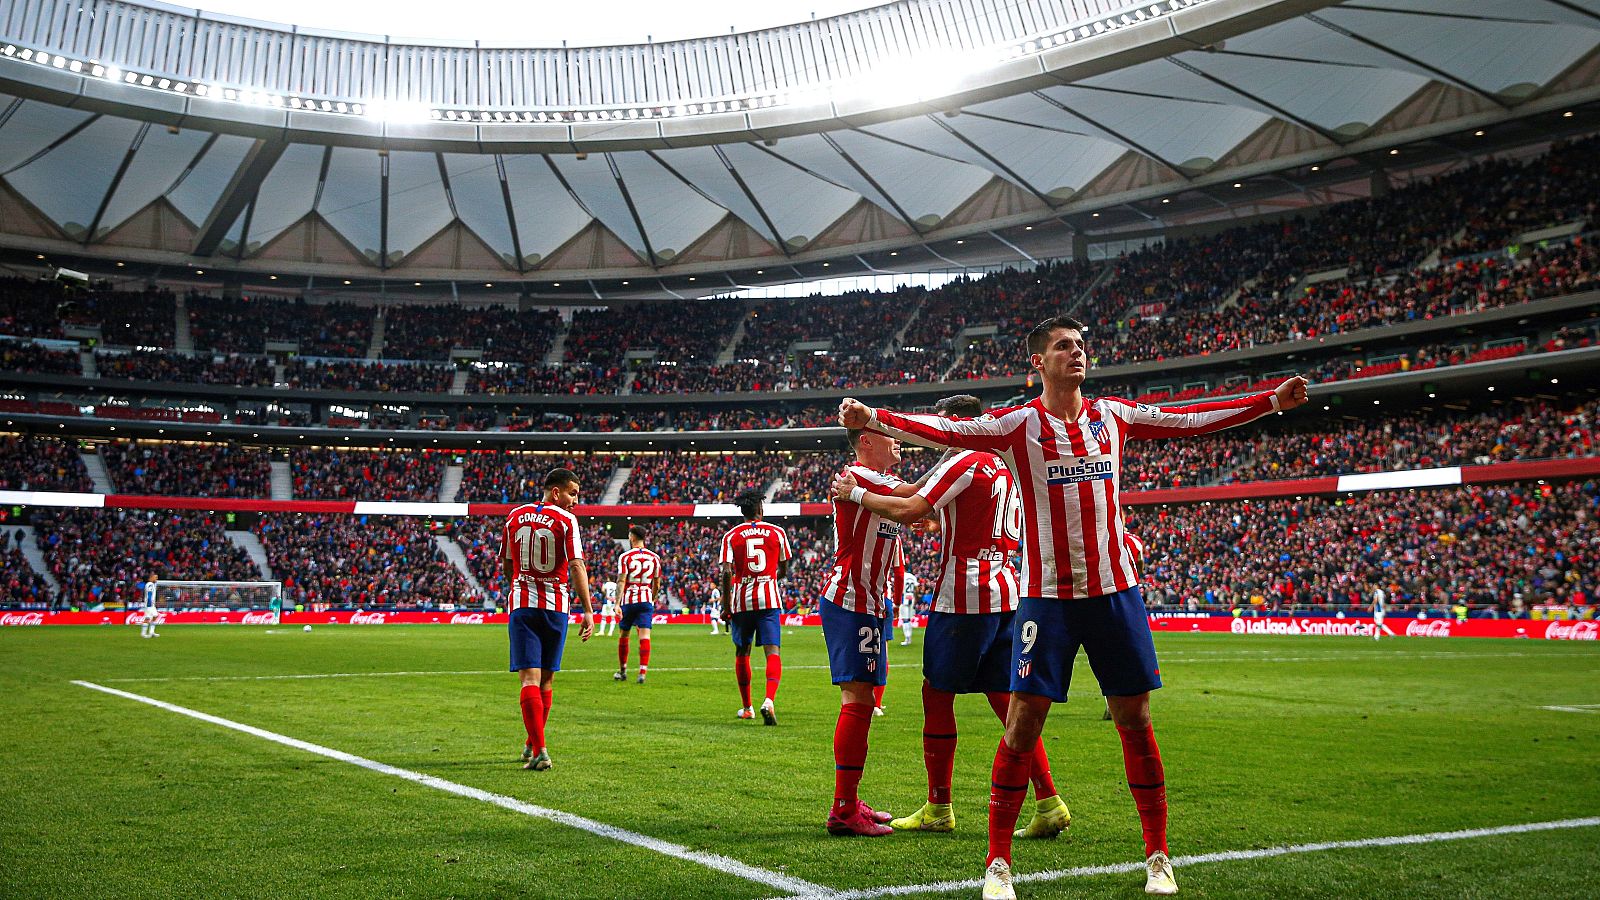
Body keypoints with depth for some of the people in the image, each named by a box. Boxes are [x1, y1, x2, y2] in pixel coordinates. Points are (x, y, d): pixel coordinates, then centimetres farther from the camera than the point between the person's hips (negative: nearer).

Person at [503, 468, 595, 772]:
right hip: (556, 605, -1)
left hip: (522, 603, 1)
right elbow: (577, 566, -14)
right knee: (546, 679, 13)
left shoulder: (515, 516, 7)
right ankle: (533, 744, 26)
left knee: (530, 678, -4)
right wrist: (588, 610, -15)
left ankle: (539, 750, -16)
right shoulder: (566, 520, -6)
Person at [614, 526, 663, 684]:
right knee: (644, 636, -4)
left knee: (624, 636, 14)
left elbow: (621, 582, -12)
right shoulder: (654, 557, 7)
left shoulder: (625, 557, -4)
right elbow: (657, 585, 12)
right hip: (646, 601, 1)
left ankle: (622, 671, 26)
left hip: (628, 601, -1)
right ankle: (642, 672, -16)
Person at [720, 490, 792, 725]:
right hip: (769, 600, -1)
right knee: (773, 651, -6)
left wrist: (726, 606, -3)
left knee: (742, 653, 15)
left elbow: (727, 573, -9)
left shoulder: (731, 536, 1)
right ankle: (769, 700, -29)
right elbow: (784, 570, 12)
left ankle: (746, 707, 24)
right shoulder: (777, 533, 4)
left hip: (741, 601, 1)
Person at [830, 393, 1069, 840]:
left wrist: (855, 493, -5)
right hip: (1003, 591, 8)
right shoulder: (1000, 466, 19)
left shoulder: (964, 462, -9)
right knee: (1007, 701, 9)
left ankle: (938, 809, 8)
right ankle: (1049, 804, 4)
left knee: (937, 695, 2)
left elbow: (908, 510, -15)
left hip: (964, 595, -8)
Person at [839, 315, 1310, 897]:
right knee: (1023, 724, -4)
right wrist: (874, 419, -32)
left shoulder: (1113, 415, 8)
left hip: (1115, 588, 3)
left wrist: (1271, 401, 18)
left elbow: (1194, 419, 17)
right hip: (1047, 594, -3)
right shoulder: (1017, 425, -4)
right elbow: (946, 430, -17)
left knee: (1135, 720, 6)